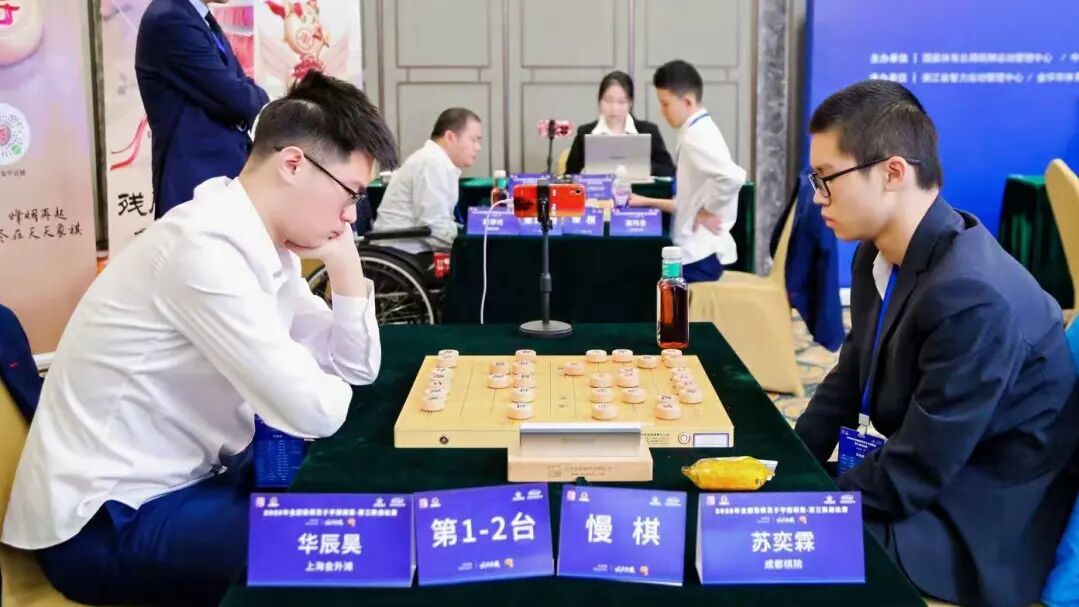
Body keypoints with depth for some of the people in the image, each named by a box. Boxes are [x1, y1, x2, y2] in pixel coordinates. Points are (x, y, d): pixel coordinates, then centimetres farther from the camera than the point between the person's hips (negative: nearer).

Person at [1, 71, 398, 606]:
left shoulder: (266, 246, 3)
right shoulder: (205, 250, -25)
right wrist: (314, 381, -4)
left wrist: (345, 265, -6)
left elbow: (357, 366, 7)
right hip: (108, 522, -9)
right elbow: (314, 413, -26)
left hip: (185, 479, 9)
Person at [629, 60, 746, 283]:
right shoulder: (699, 131, 13)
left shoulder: (696, 136, -17)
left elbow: (732, 177, -34)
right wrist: (649, 202, 14)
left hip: (700, 255, -9)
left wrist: (708, 212, -19)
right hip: (697, 250, 9)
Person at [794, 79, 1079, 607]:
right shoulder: (880, 255, -2)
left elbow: (910, 475, -25)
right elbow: (849, 383, 8)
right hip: (907, 488, 7)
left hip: (974, 536, -7)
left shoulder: (972, 298, -29)